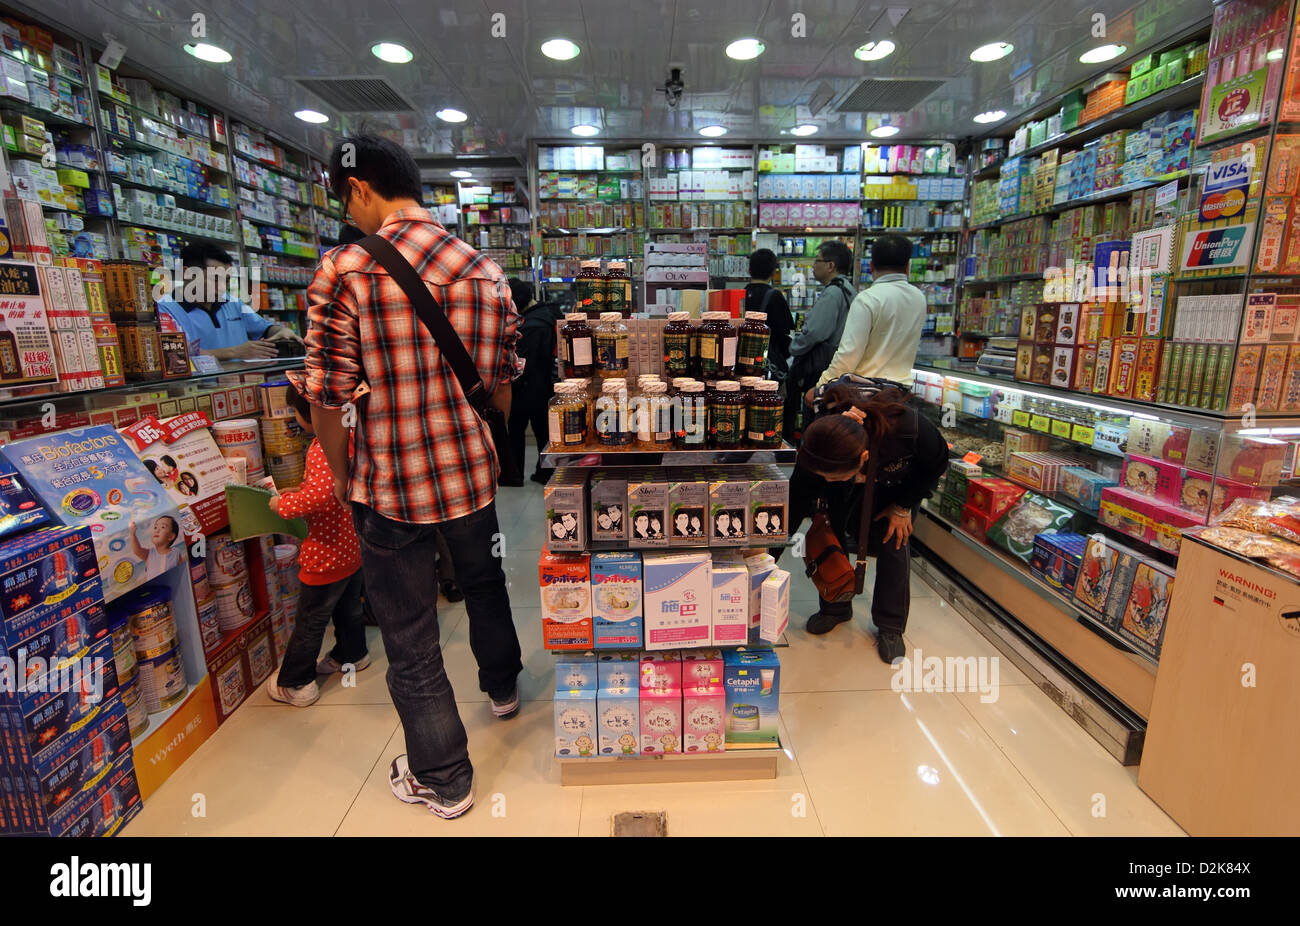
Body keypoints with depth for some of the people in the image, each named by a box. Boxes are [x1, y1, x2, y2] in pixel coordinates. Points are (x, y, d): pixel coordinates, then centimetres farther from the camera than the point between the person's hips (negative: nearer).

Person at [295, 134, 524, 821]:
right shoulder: (486, 271, 1)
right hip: (472, 470, 5)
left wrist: (341, 474, 4)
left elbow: (329, 395, -12)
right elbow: (503, 381, 6)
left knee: (410, 641, 12)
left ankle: (442, 780, 31)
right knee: (483, 583, 30)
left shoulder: (346, 270, -14)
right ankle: (503, 687, 56)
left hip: (391, 485, -5)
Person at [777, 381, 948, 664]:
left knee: (889, 541, -10)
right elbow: (795, 507, -28)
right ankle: (835, 608, 17)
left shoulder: (910, 428, -45)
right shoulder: (817, 452, -39)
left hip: (901, 478, -1)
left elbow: (937, 463, -19)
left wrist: (903, 507, -14)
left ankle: (890, 627, 9)